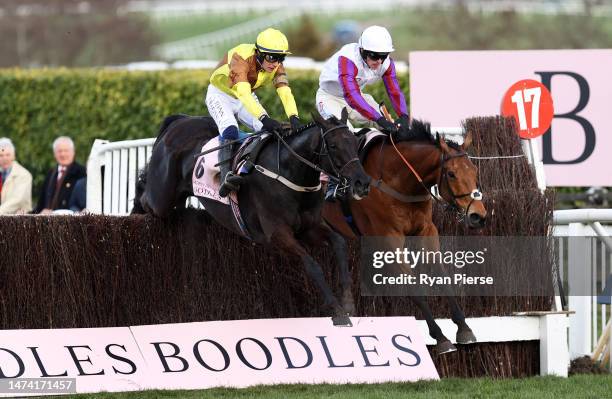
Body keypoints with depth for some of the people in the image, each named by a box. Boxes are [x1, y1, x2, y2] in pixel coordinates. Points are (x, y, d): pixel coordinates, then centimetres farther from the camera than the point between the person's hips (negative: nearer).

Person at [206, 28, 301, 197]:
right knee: (229, 130, -32)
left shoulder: (276, 66, -17)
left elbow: (285, 92, -29)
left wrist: (294, 119, -48)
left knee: (271, 131, -12)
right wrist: (264, 118, -60)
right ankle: (226, 175, -45)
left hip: (247, 98, 6)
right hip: (220, 95, -6)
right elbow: (243, 93, -47)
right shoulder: (241, 58, -35)